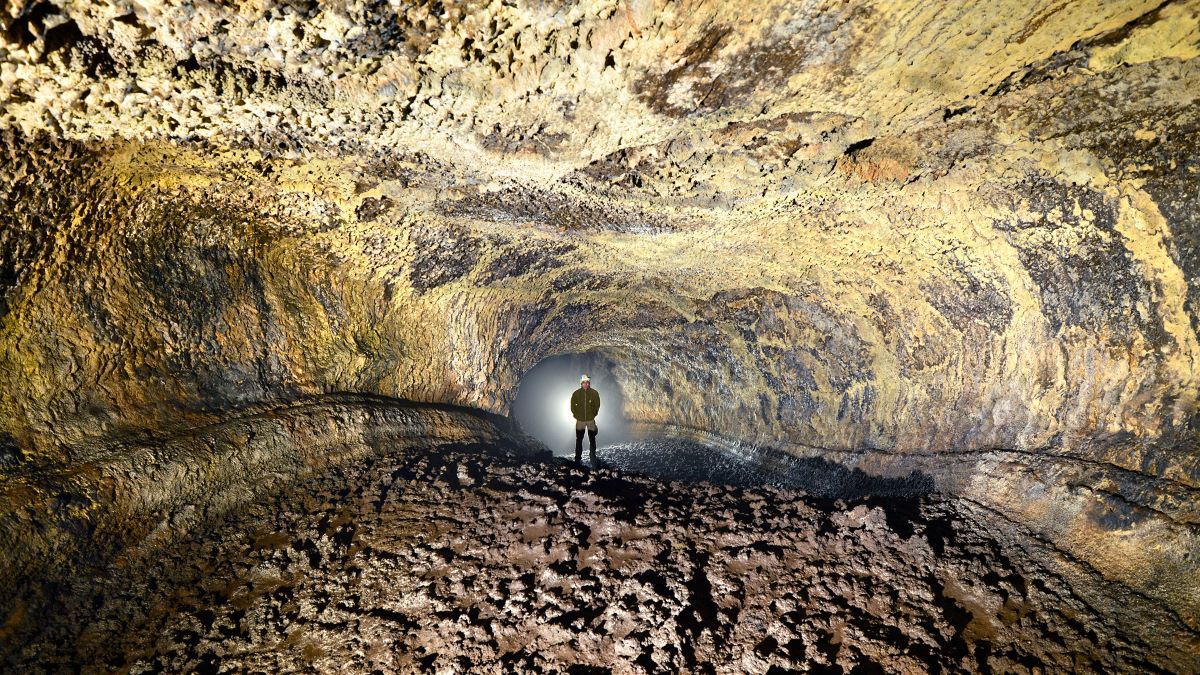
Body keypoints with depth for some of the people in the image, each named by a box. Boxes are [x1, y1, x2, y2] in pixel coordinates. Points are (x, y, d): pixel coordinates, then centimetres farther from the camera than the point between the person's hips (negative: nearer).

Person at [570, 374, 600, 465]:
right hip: (580, 420, 0)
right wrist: (576, 415, -1)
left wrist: (593, 414, 0)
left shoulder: (594, 393, -5)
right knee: (579, 440, 7)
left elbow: (597, 406, 4)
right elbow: (573, 406, 4)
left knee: (592, 440, 3)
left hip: (591, 420, 0)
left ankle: (593, 457, 14)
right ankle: (578, 459, 15)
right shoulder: (576, 393, -4)